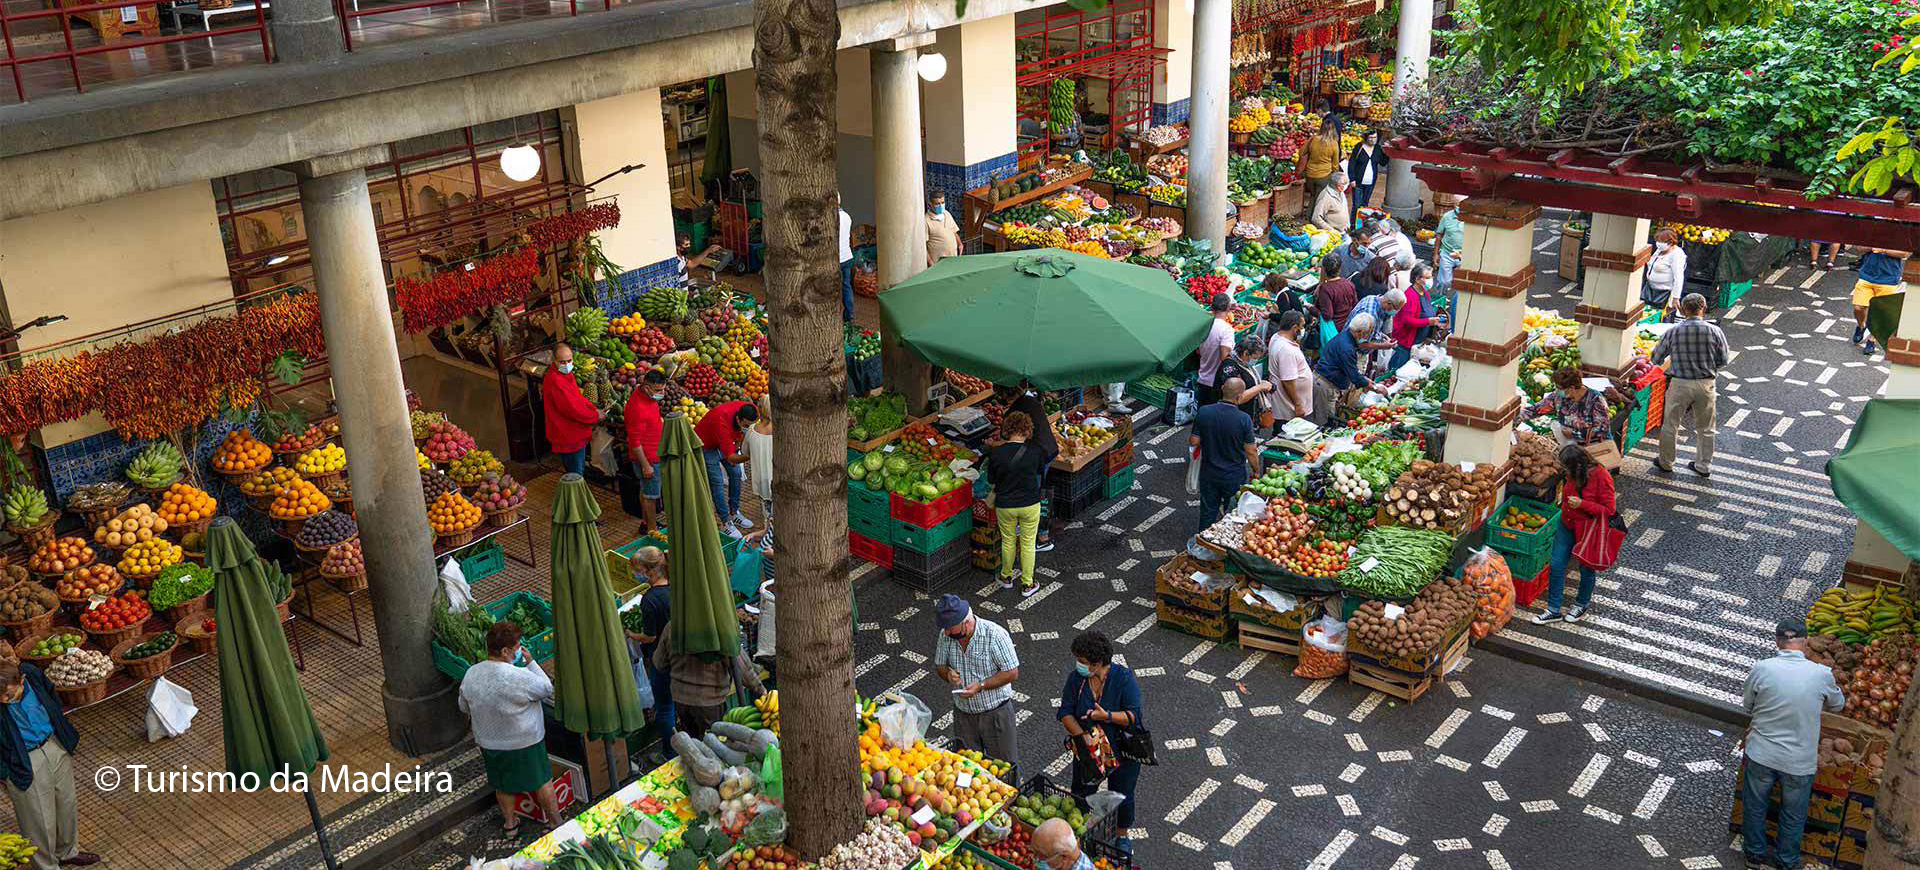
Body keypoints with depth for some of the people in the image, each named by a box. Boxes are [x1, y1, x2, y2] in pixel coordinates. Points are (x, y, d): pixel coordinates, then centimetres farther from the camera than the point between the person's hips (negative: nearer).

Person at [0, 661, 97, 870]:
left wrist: (67, 735, 11)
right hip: (26, 764, -5)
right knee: (40, 820, 10)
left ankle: (67, 852, 49)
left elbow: (52, 698, 5)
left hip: (56, 747, 5)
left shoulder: (32, 673, -18)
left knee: (66, 803, 24)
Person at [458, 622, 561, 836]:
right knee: (542, 782, 17)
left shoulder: (470, 675, -13)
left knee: (503, 785, 26)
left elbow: (464, 707, 3)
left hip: (488, 744, 5)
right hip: (525, 743, -4)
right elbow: (547, 689, -14)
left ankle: (510, 823, 42)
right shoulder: (520, 677, -31)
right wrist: (530, 662, -8)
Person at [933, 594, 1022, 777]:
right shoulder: (945, 635, -6)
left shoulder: (995, 635, -21)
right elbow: (939, 665, 9)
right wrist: (948, 673, -14)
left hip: (995, 712, -5)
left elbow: (1012, 673, -17)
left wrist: (981, 685, -24)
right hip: (963, 713, 5)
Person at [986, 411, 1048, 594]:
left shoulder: (996, 452, -16)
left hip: (1005, 505, 1)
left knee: (1008, 541, 21)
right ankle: (1027, 584, 23)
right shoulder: (1034, 452, -16)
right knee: (1028, 543, 15)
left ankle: (1006, 577, 39)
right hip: (1030, 505, 0)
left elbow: (991, 481, -4)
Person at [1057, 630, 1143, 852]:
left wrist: (1107, 716, -38)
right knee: (1080, 794, 13)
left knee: (1122, 798, 13)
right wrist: (1083, 735, -25)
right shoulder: (1076, 678, -10)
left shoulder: (1124, 678, -19)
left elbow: (1133, 716, -22)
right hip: (1087, 750, 3)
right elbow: (1065, 713, -10)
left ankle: (1122, 836, 40)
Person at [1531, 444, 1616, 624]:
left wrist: (1581, 504, -29)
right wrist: (1564, 504, 5)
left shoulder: (1601, 477, -25)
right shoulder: (1572, 475, -5)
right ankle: (1554, 610, 15)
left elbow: (1609, 510, -21)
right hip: (1567, 526, 6)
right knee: (1556, 565, 4)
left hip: (1589, 531, -6)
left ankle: (1581, 605, 38)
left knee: (1586, 569, 14)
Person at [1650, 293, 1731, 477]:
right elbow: (1723, 361, -2)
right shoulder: (1714, 331, -9)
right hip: (1706, 385, 1)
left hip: (1680, 384, -1)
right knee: (1705, 428, 17)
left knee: (1670, 425, 15)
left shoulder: (1673, 332, -10)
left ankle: (1666, 463, 26)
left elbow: (1656, 359, -2)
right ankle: (1703, 465, 27)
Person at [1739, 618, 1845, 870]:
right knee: (1793, 814, 23)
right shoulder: (1821, 674, -16)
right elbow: (1837, 704, 6)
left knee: (1754, 806, 22)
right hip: (1800, 761, 0)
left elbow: (1747, 706, -1)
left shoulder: (1761, 669, -17)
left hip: (1761, 754, 0)